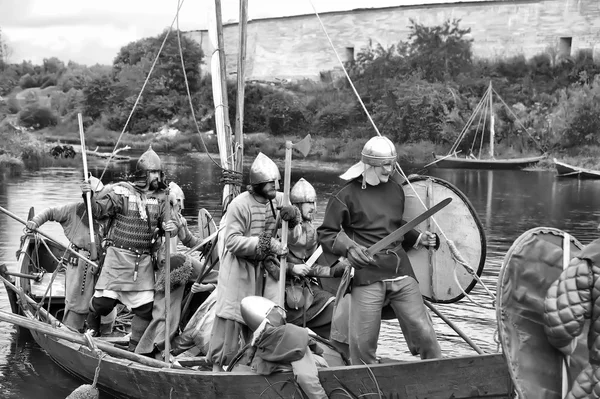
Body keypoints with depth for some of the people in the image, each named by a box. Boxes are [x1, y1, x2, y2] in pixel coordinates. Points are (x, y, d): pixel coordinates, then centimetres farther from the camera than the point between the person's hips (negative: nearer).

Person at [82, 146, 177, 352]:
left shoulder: (159, 198, 8)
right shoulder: (121, 192, -5)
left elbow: (165, 221, 13)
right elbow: (99, 210, -4)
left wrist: (170, 227, -9)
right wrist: (89, 196, -22)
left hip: (144, 260, 4)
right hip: (119, 256, -4)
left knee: (145, 307, 3)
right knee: (105, 300, -4)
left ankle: (135, 348, 17)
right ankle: (90, 329, 27)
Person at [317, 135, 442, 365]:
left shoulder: (395, 188, 14)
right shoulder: (347, 195, -1)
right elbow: (326, 234, 2)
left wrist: (418, 238, 14)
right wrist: (348, 247, -13)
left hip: (401, 272, 4)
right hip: (368, 276, -4)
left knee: (423, 332, 0)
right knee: (363, 342, -4)